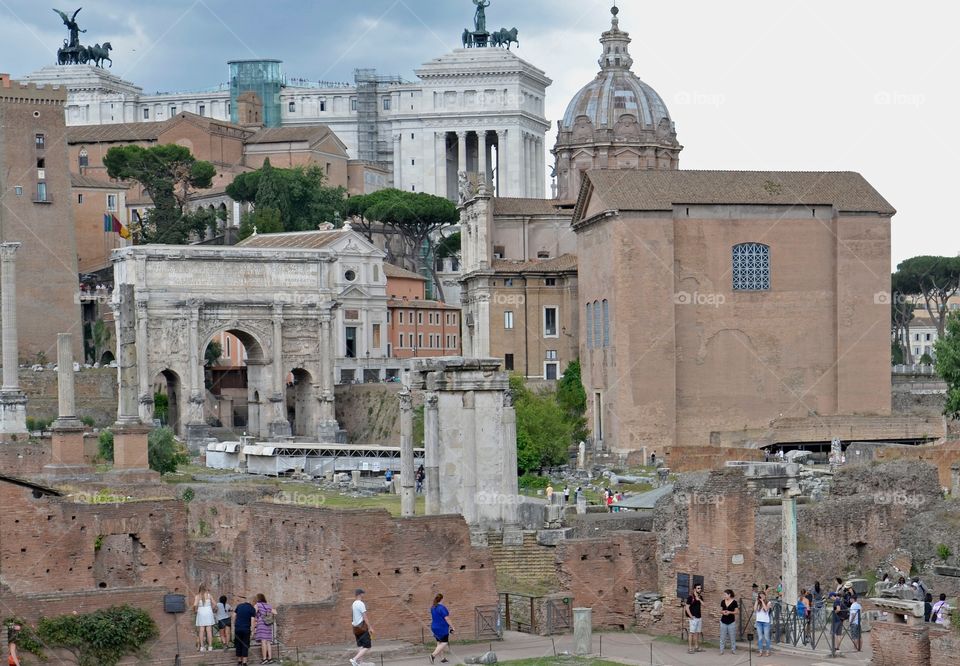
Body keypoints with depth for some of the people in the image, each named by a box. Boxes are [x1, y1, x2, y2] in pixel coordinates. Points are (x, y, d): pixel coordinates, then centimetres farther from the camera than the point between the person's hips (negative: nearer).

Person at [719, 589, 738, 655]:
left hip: (731, 622, -3)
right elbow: (720, 611, 11)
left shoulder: (734, 602, -6)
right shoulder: (723, 601, 3)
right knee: (722, 637, 2)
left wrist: (729, 612, -19)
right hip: (723, 621, 3)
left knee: (732, 637, 3)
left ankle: (733, 649, 13)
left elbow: (736, 612, -3)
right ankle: (721, 650, 6)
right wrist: (722, 612, -11)